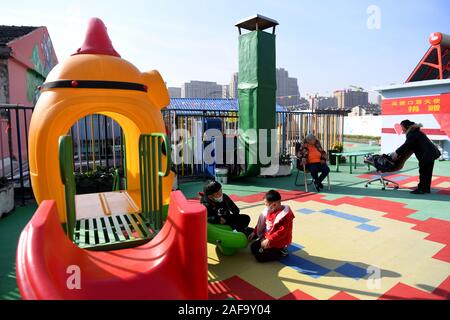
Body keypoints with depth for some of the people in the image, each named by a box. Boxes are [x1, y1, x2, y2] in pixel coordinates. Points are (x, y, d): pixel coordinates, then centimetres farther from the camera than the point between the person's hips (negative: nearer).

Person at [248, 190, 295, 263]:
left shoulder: (285, 215, -26)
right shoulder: (270, 210, 0)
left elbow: (282, 232, -29)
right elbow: (262, 223, 11)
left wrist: (269, 240, -30)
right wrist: (254, 232, 9)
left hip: (278, 243, -9)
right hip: (267, 237, 9)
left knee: (259, 256, -14)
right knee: (253, 247, 12)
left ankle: (280, 252, 1)